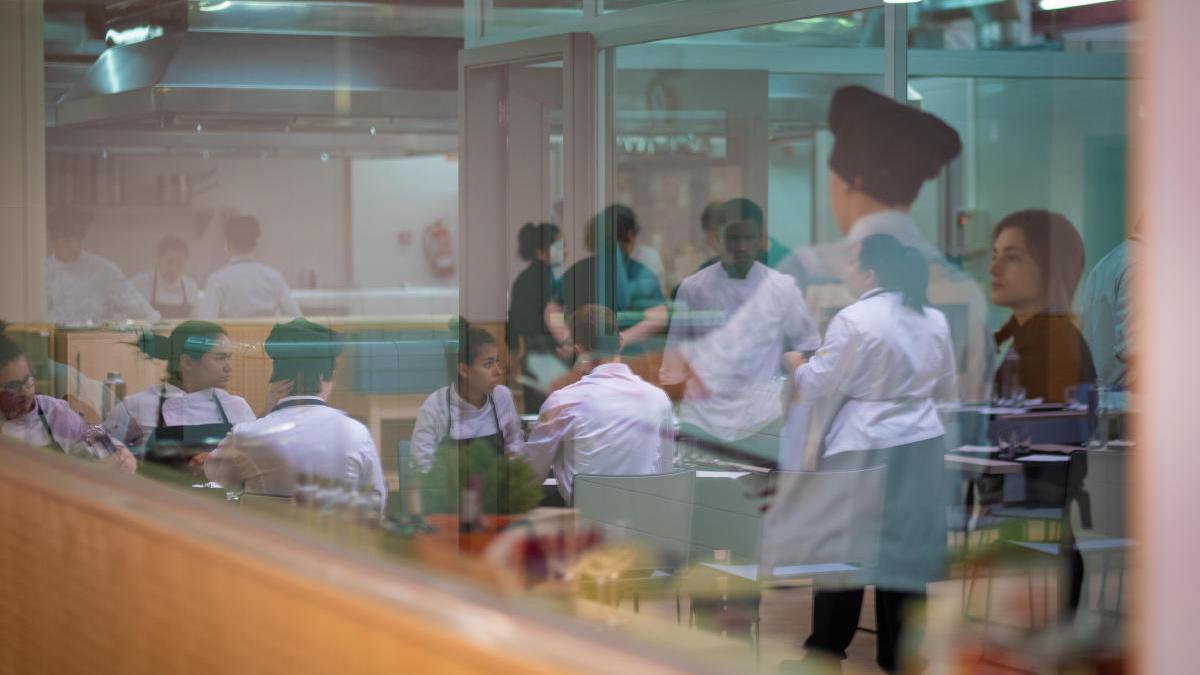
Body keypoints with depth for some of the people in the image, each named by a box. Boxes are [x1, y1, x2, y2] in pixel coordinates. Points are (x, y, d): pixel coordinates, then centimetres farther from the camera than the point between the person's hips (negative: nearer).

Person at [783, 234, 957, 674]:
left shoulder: (854, 320, -14)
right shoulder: (934, 320, 5)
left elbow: (817, 384, -8)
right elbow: (947, 390, 15)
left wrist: (796, 364, 12)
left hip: (865, 447, -5)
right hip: (921, 443, 5)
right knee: (906, 543, 10)